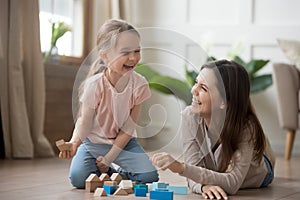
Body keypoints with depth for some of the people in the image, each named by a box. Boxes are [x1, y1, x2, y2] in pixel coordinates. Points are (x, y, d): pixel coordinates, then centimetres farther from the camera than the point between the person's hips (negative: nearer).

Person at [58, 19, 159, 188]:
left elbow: (129, 127, -12)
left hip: (123, 142, 1)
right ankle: (106, 171, 11)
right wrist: (74, 143, -44)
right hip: (94, 142, -1)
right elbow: (84, 122, -21)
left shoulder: (139, 84, -17)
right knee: (78, 178, -23)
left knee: (149, 176, -18)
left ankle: (116, 172, 12)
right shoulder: (95, 85, -23)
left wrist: (109, 158, -14)